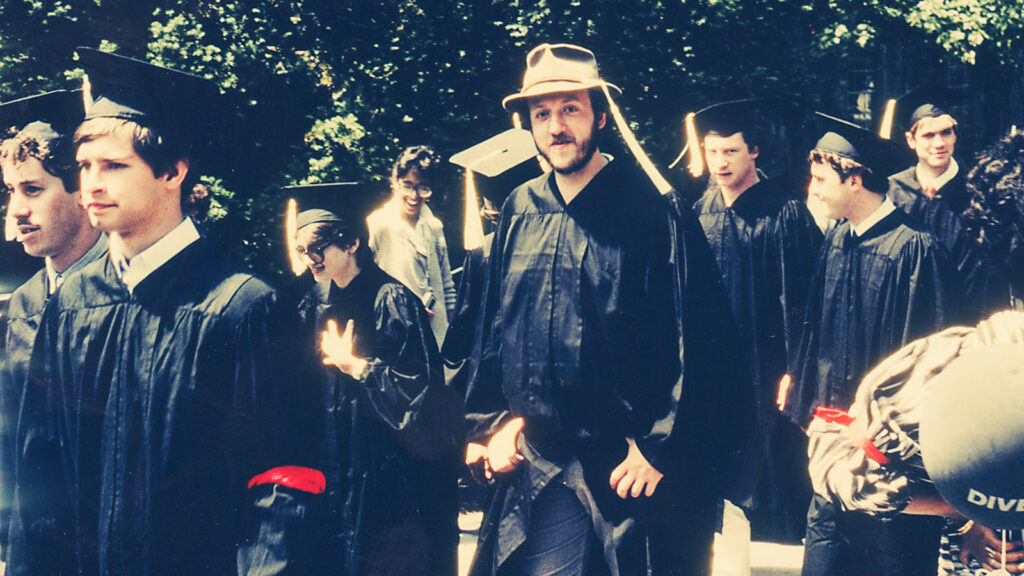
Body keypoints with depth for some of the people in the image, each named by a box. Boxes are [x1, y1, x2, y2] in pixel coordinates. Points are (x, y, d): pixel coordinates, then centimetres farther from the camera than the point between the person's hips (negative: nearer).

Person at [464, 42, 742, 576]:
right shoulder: (519, 212, 9)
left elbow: (695, 340, -8)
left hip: (632, 465, -4)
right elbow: (493, 326, 18)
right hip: (536, 466, 4)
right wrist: (490, 420, 10)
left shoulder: (654, 208, -7)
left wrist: (662, 448, -10)